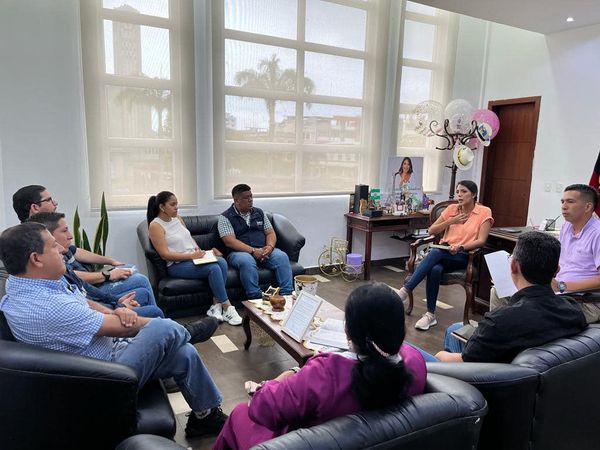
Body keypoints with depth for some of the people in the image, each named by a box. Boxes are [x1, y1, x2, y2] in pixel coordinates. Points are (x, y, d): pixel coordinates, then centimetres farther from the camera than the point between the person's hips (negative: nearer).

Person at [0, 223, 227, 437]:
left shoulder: (20, 285, 0)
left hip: (106, 348, 9)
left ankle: (205, 416, 21)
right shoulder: (47, 306, -31)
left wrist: (115, 312, -12)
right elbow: (117, 327, -23)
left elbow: (84, 305, 9)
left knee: (185, 354, 3)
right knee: (165, 330, -23)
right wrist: (158, 324, -5)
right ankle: (183, 333, 14)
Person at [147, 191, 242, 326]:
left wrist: (199, 251, 3)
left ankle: (216, 305, -21)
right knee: (213, 268, -29)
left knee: (221, 262, -23)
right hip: (177, 265, -7)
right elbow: (165, 254, -14)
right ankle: (227, 308, -20)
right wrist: (191, 255, -19)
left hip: (194, 258, 7)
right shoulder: (155, 226, -8)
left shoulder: (177, 218, 15)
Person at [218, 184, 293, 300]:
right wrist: (253, 251, -20)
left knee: (282, 256, -25)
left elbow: (270, 233, 15)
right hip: (240, 252, -4)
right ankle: (256, 298, -33)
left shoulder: (259, 213, 18)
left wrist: (270, 246, -9)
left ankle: (287, 294, -24)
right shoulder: (225, 217, 2)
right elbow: (230, 241, -10)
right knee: (247, 261, -38)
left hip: (264, 251, 4)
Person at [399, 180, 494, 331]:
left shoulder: (484, 212, 2)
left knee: (435, 252, -36)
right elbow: (431, 231, 11)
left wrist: (461, 247, -23)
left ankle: (405, 291, -35)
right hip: (443, 253, 3)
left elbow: (481, 241, -7)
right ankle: (430, 315, -26)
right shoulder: (451, 208, 12)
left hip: (463, 256, -3)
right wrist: (451, 221, -2)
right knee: (435, 269, -35)